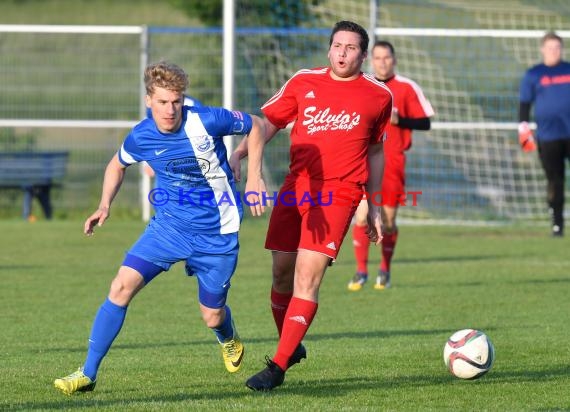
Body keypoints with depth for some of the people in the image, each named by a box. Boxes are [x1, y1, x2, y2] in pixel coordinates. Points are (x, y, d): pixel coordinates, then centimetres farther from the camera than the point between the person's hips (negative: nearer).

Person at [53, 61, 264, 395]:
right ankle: (88, 373, -9)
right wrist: (105, 205, 1)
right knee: (122, 286, -16)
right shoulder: (141, 137, -9)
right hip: (169, 224, 2)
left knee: (212, 317, 8)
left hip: (216, 234, -2)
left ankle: (230, 341, 50)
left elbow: (257, 125, -2)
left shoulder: (207, 122, -20)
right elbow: (118, 165, 15)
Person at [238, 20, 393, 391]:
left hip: (338, 193, -3)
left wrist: (373, 207, 19)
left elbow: (375, 151, 17)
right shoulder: (303, 83, 7)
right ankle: (291, 347, 31)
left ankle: (278, 367, -15)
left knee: (308, 276, -15)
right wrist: (240, 156, -11)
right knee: (282, 272, 6)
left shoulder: (379, 96, 7)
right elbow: (265, 125, 6)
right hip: (296, 188, 3)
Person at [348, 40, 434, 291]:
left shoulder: (407, 88, 1)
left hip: (393, 163, -1)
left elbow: (425, 122, 0)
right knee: (362, 216, -10)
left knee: (388, 219, 3)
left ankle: (385, 271, 19)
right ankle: (361, 271, -2)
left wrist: (400, 120, -15)